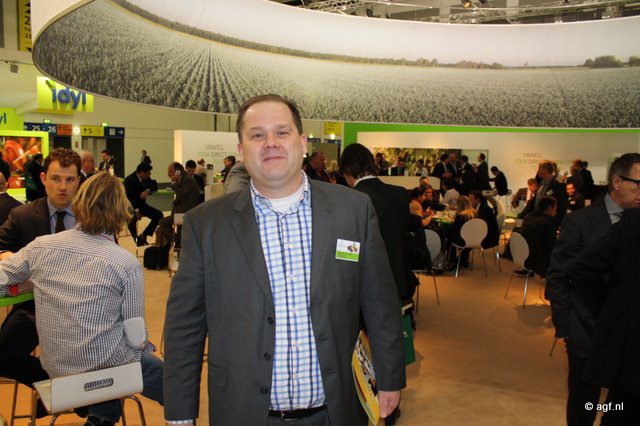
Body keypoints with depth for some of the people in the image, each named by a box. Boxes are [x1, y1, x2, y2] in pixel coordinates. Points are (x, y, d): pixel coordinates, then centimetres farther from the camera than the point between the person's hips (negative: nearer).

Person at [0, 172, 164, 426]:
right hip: (107, 366, -5)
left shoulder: (41, 246, -8)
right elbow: (135, 336, -15)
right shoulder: (127, 263, -19)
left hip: (54, 366, 5)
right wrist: (146, 347, 6)